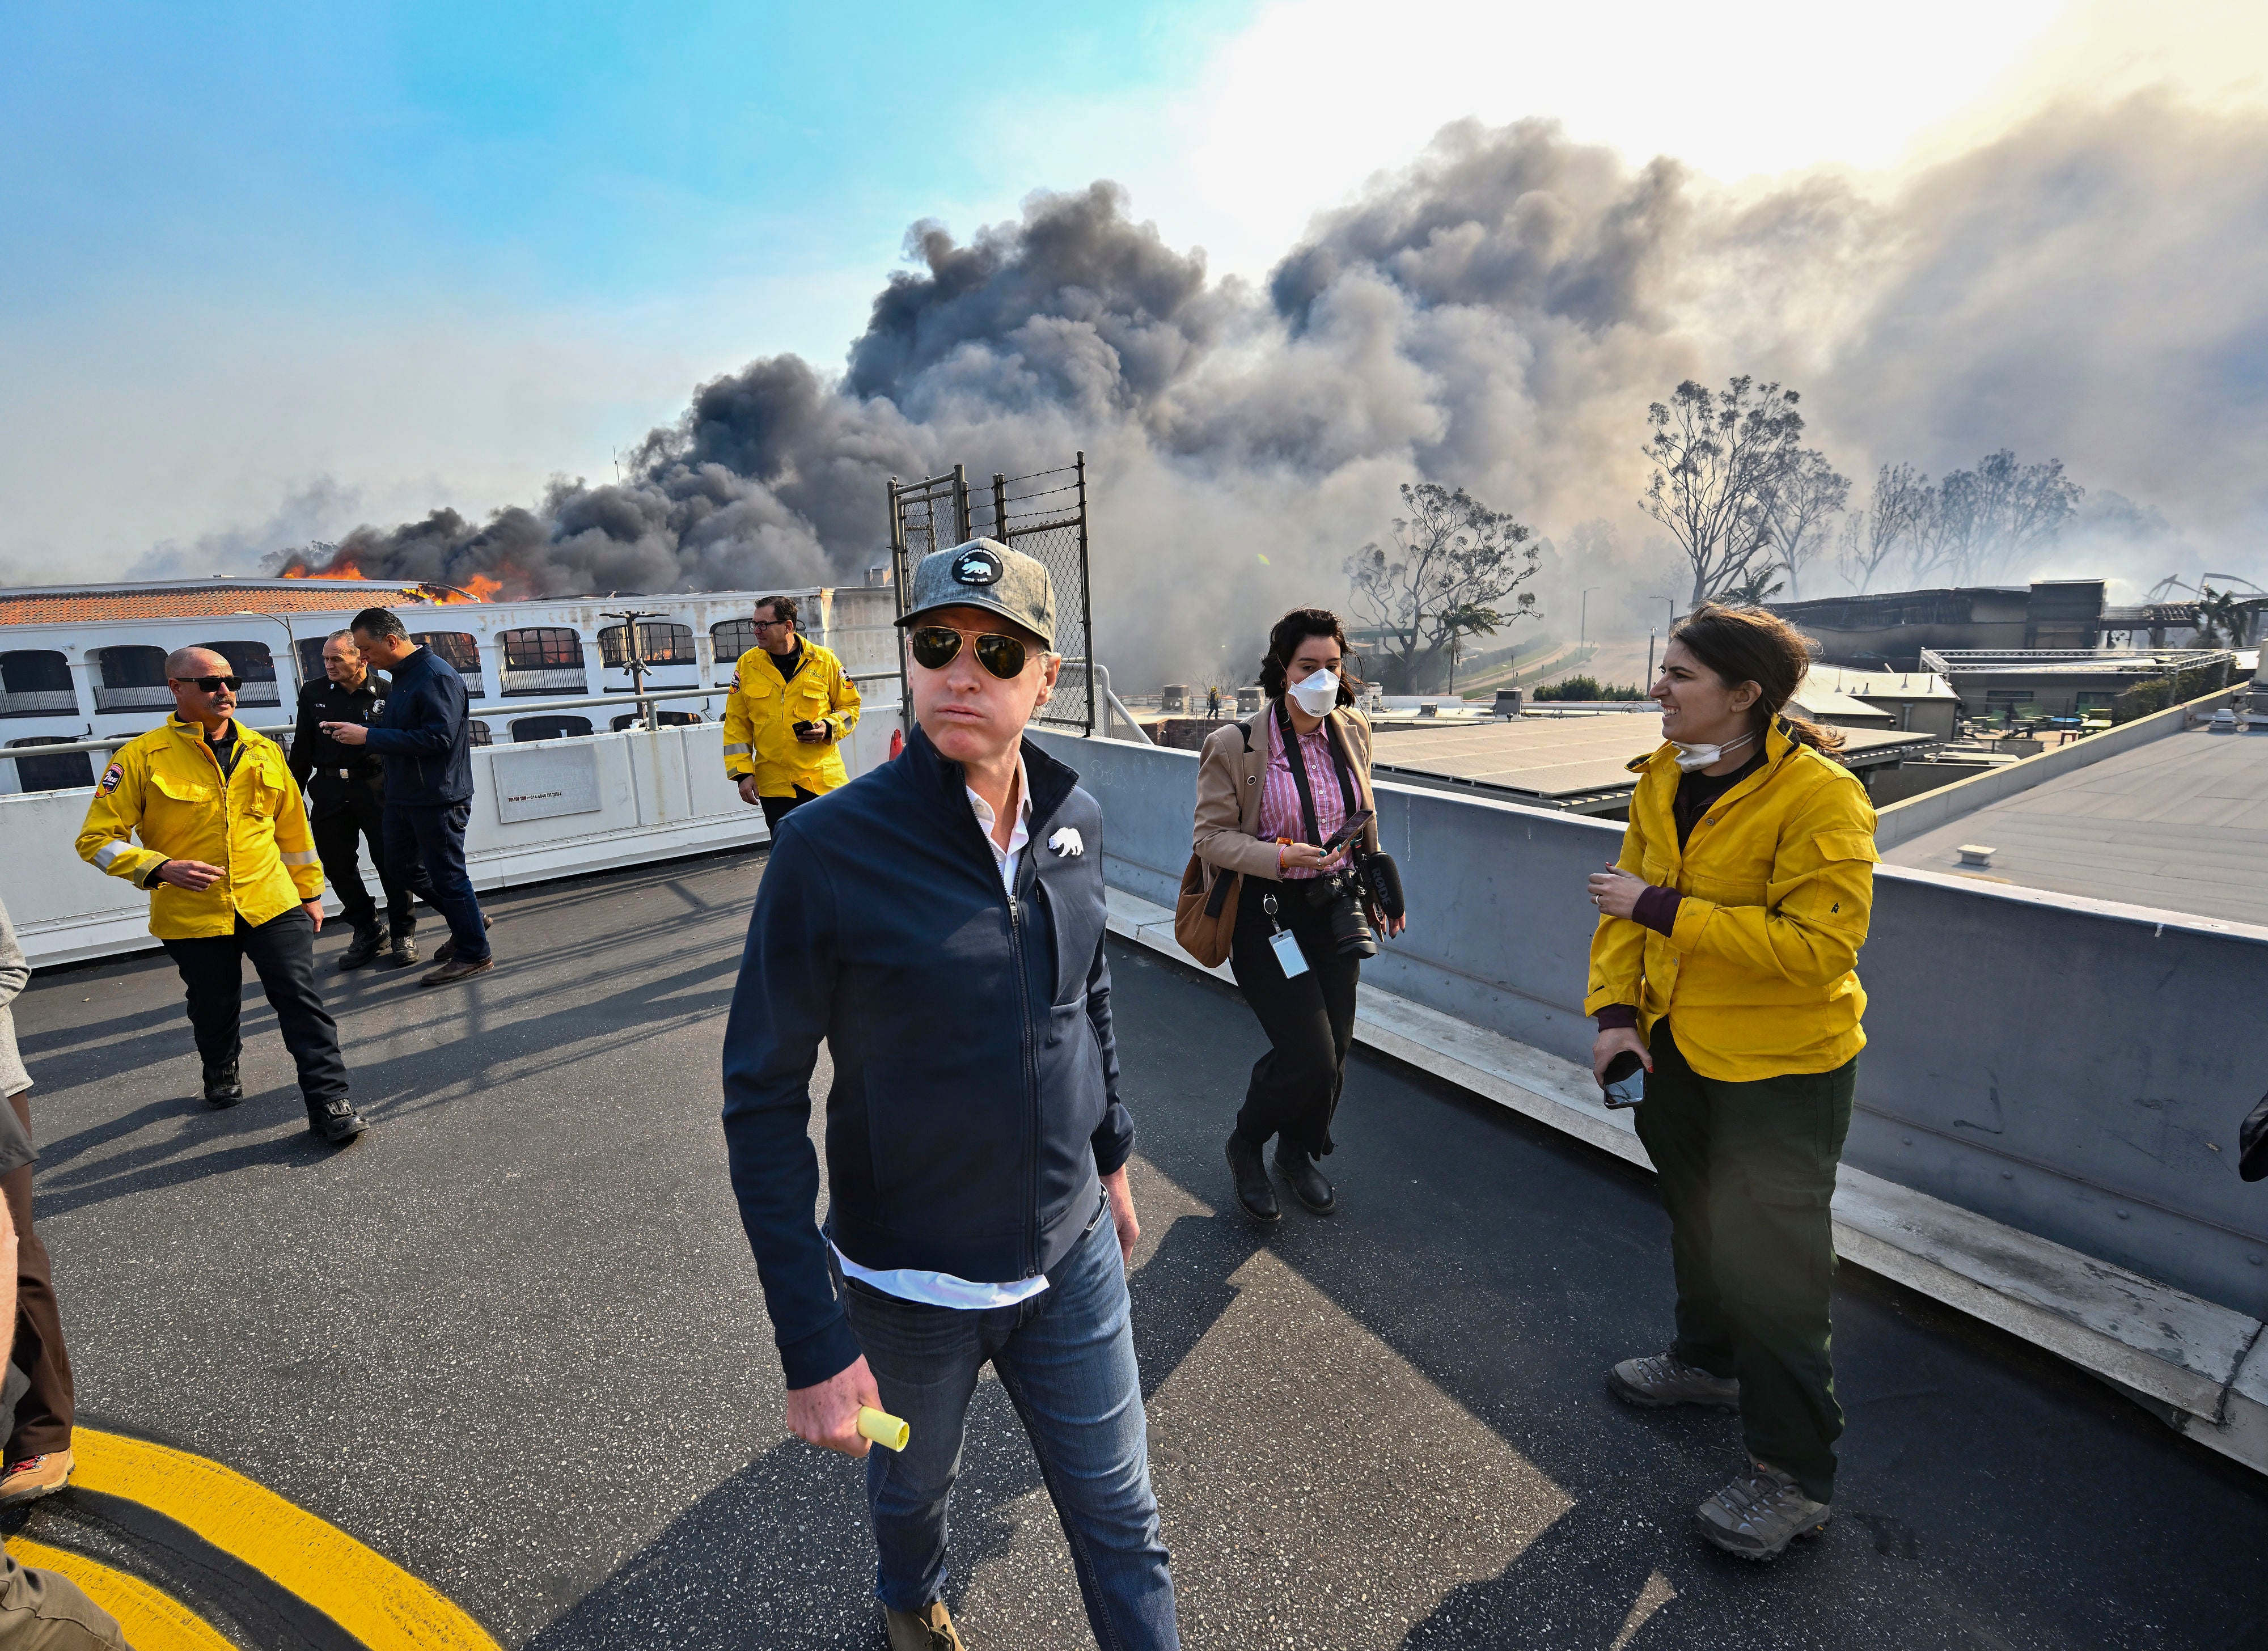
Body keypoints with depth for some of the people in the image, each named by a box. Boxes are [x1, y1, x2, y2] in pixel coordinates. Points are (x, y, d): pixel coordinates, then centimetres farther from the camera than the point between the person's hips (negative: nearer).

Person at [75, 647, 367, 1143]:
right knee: (214, 1009, 17)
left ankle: (329, 1101, -2)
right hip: (192, 915, -1)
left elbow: (292, 826, 13)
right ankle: (221, 1074, 47)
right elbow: (97, 838, -5)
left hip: (272, 904, 1)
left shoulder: (263, 750, 5)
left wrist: (310, 891, 16)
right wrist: (161, 868, -22)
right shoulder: (142, 757, -6)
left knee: (301, 1000, -6)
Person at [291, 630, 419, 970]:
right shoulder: (313, 694, 8)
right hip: (329, 791, 4)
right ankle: (366, 934, 22)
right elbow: (302, 750, 13)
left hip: (377, 788, -4)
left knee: (391, 863, 1)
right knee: (339, 866, 8)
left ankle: (403, 934, 15)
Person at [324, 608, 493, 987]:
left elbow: (438, 738, -27)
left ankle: (473, 954, 10)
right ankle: (468, 919, 31)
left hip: (438, 799, -10)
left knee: (446, 874, -2)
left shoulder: (437, 677, -18)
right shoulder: (401, 677, 13)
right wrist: (354, 732, 1)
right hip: (404, 796, 10)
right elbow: (399, 733, 19)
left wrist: (368, 736, -24)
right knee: (403, 865, 18)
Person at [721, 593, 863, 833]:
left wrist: (829, 728, -11)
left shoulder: (824, 660, 0)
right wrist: (743, 773, 0)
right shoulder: (747, 665, 5)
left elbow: (850, 705, 10)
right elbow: (736, 724, 7)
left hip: (824, 779, -1)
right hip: (774, 785, 1)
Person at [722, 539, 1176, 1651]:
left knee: (1121, 1522, 16)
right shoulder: (830, 847, -22)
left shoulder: (1074, 821, -7)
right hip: (907, 1284, -2)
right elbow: (762, 1099, -18)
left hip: (1071, 1257, 2)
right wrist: (811, 1344, -18)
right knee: (912, 1486, 27)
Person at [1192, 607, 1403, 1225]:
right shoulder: (1235, 744, -13)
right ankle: (1245, 1146, 20)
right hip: (1267, 914, -6)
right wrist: (1283, 857, -25)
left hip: (1335, 908, 6)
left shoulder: (1352, 733, 4)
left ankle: (1299, 1152, 38)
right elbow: (1211, 837, -11)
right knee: (1308, 1053, -10)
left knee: (1335, 1045, 11)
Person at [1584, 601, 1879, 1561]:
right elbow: (1630, 900, 4)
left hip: (1781, 1068, -7)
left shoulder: (1820, 798, -23)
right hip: (1677, 1047, 8)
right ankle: (1708, 1362, 50)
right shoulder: (1664, 781, 0)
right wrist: (1616, 1011, -7)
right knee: (1698, 1219, 25)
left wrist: (1661, 909, -29)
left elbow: (1818, 944, -30)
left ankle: (1794, 1475, 21)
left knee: (1771, 1264, 2)